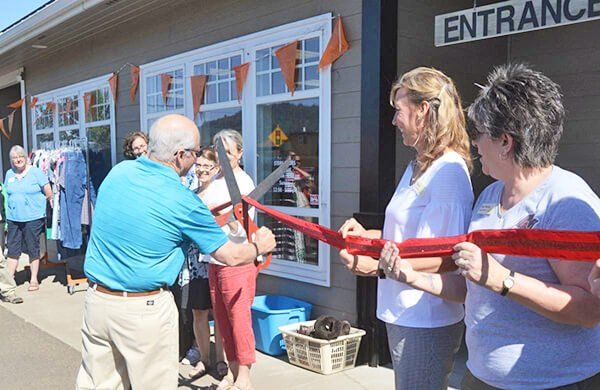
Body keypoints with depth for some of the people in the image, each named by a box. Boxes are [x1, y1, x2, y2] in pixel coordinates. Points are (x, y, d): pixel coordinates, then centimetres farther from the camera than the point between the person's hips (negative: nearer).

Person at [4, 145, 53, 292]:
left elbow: (48, 191, -3)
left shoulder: (35, 172, -5)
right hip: (13, 218, 4)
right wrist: (7, 212, 16)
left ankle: (34, 280, 15)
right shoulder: (9, 174, 10)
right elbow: (7, 193, 19)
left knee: (33, 249, 4)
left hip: (33, 218, -4)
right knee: (12, 249, 7)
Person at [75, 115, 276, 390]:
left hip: (96, 301, 6)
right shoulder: (183, 202, -17)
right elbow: (230, 256, -8)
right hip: (145, 311, -6)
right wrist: (261, 246, 14)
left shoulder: (118, 172, -2)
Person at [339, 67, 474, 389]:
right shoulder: (417, 168, 12)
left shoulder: (449, 172, -20)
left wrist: (378, 266, -32)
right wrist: (367, 236, 5)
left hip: (426, 324, -10)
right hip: (402, 315, 10)